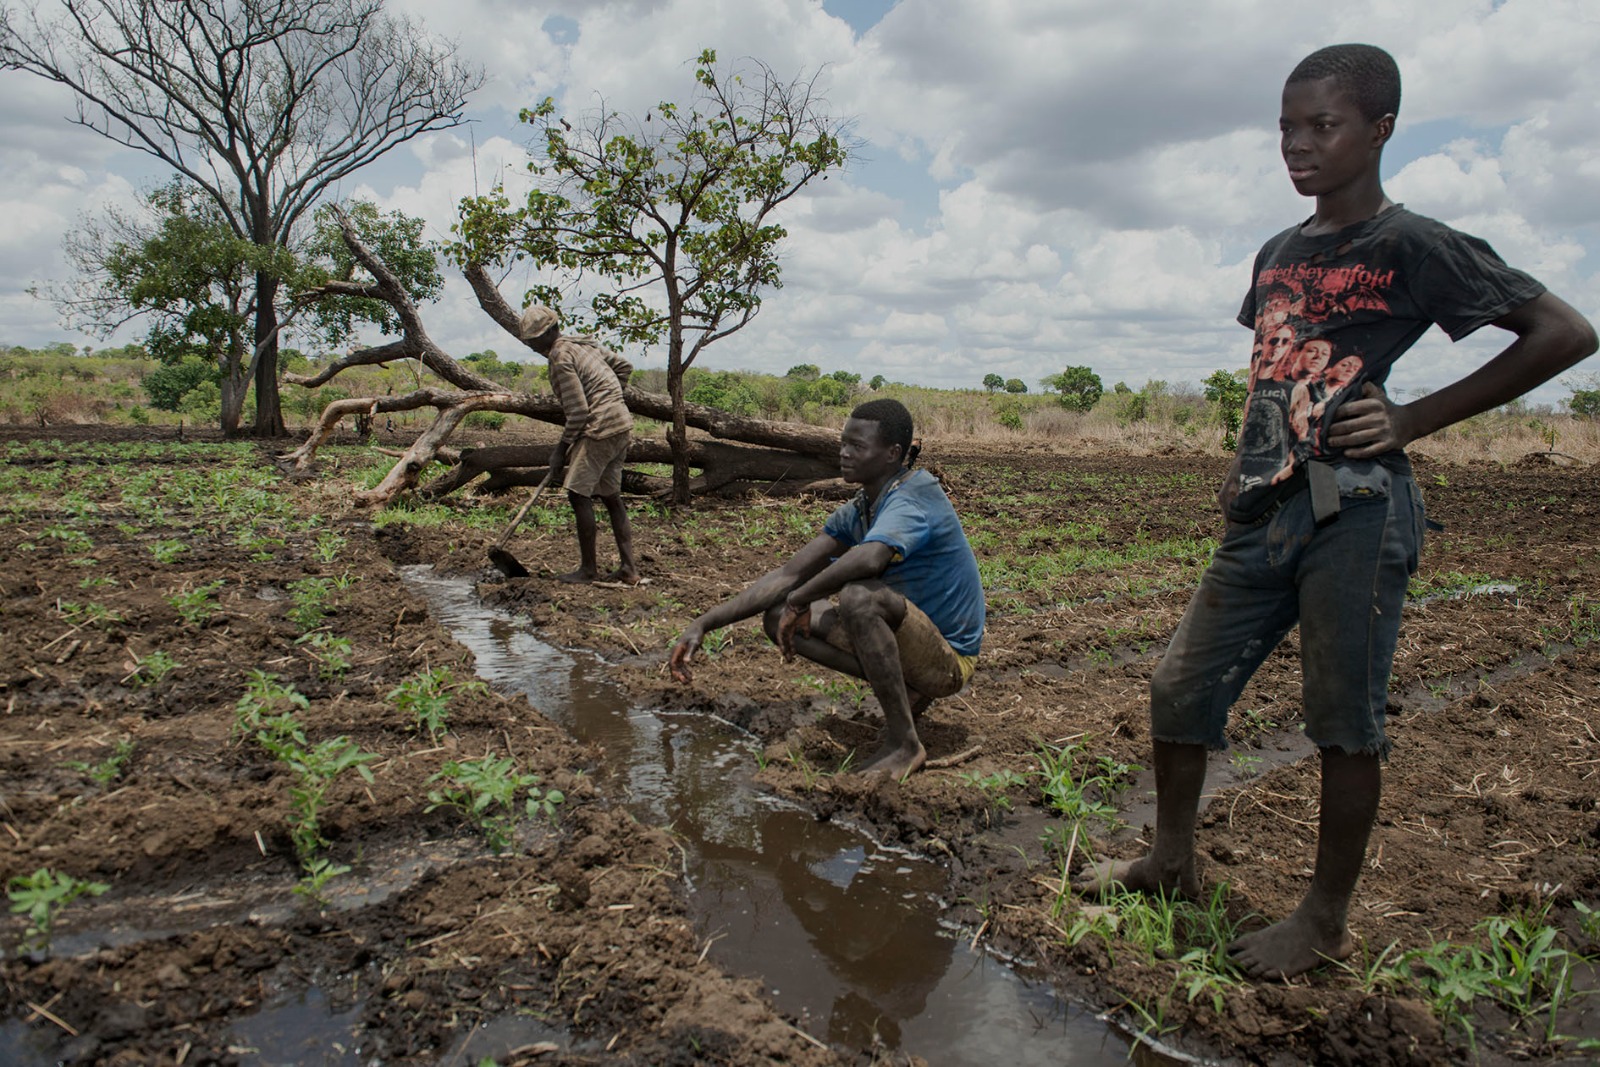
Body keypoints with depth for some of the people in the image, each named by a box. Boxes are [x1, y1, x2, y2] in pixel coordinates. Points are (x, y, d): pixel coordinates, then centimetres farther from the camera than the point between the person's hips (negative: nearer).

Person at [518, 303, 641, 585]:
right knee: (611, 496, 13)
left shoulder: (561, 359, -12)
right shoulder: (584, 343, 15)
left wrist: (562, 448, -8)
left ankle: (588, 568, 1)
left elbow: (578, 411, -17)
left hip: (600, 429, -10)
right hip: (622, 424, 10)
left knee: (579, 494, -5)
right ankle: (628, 567, 13)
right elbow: (624, 367, 22)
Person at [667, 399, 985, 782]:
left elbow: (869, 559, -46)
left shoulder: (911, 503, -22)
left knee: (860, 596, -37)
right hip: (908, 641, 9)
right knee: (777, 616, 1)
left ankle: (904, 743, -21)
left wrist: (799, 600, -29)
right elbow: (788, 575, 3)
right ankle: (903, 691, -1)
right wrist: (704, 624, -4)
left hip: (948, 659, -8)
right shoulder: (856, 512, 5)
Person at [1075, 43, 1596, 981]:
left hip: (1357, 510, -7)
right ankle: (1172, 860, 28)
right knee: (1182, 689, 8)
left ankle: (1328, 920, 20)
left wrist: (1417, 419, -10)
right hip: (1268, 511, 7)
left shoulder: (1413, 246, -5)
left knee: (1346, 720, 2)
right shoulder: (1279, 254, 15)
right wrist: (1246, 466, 13)